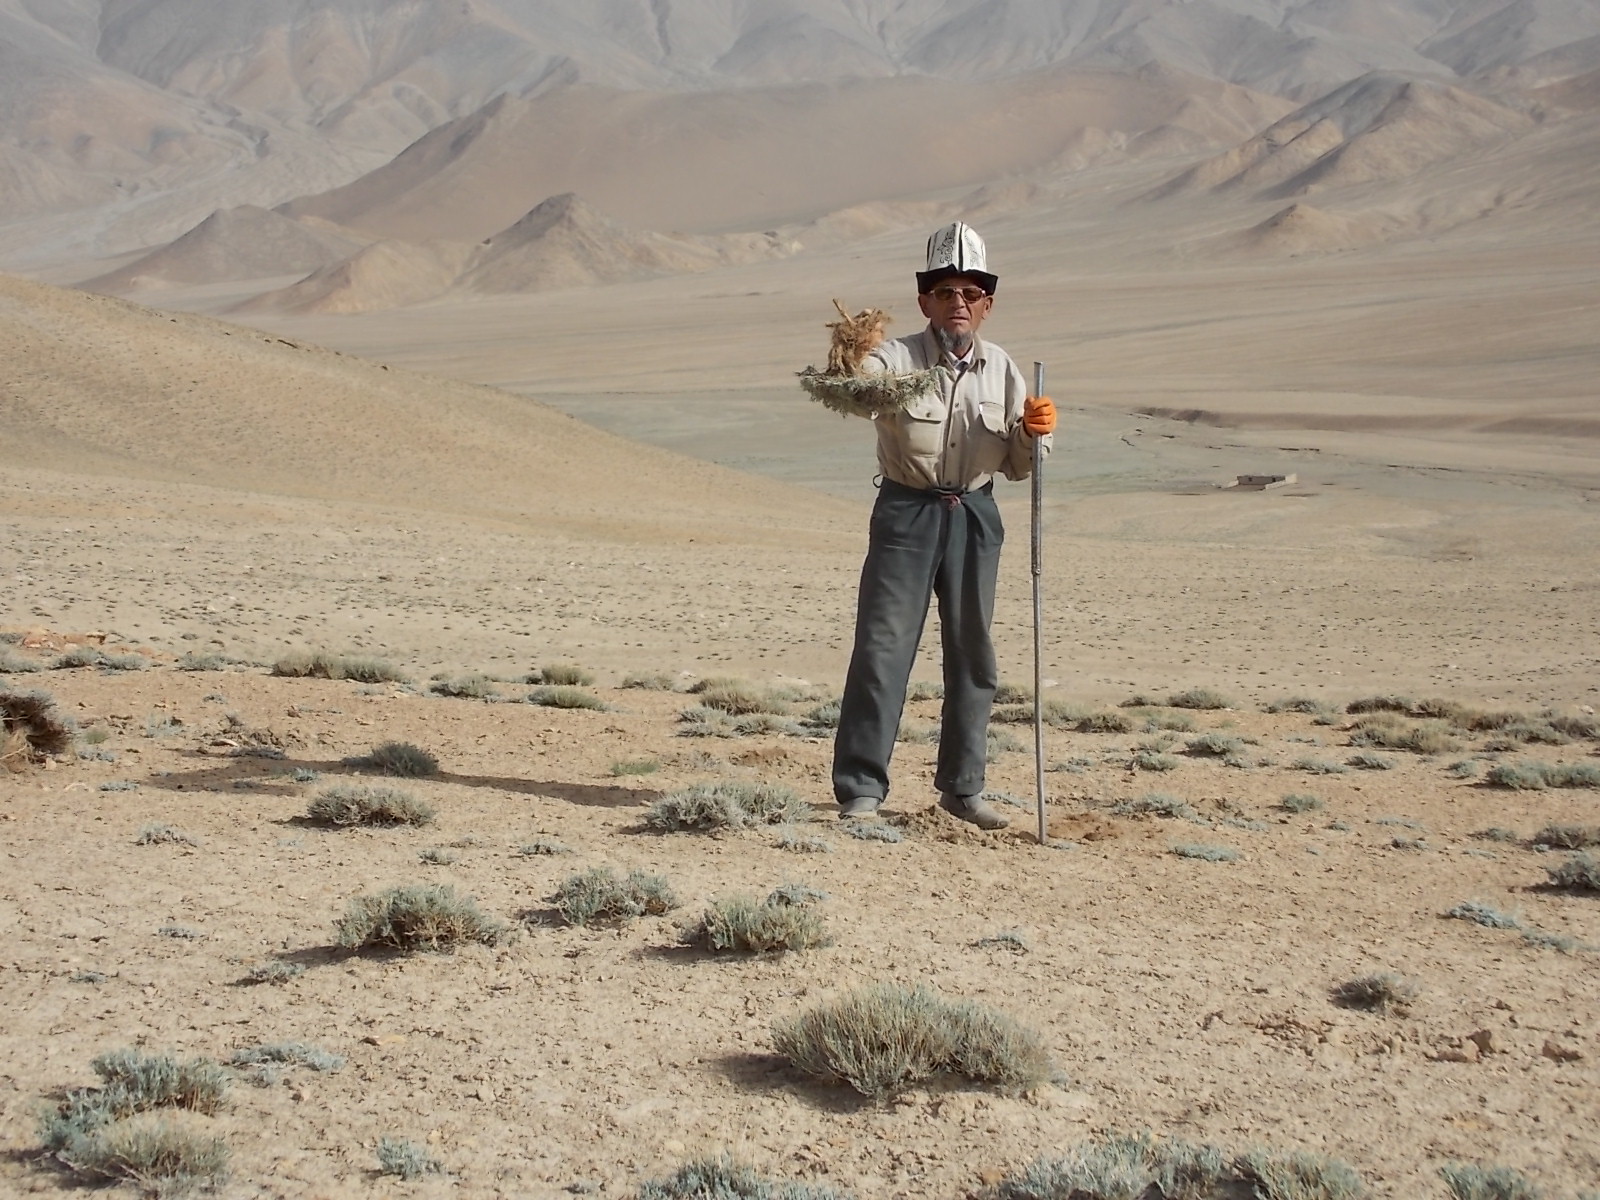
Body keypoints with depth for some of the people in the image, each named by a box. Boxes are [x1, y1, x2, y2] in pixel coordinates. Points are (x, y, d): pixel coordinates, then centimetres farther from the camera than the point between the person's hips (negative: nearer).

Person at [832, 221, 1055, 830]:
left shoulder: (1001, 370, 7)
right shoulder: (897, 359, -6)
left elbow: (1018, 466, 10)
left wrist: (1034, 432, -11)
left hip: (975, 517, 4)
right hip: (906, 512, -4)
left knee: (972, 654, 10)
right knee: (882, 647, -7)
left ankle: (962, 786, 22)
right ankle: (860, 789, -2)